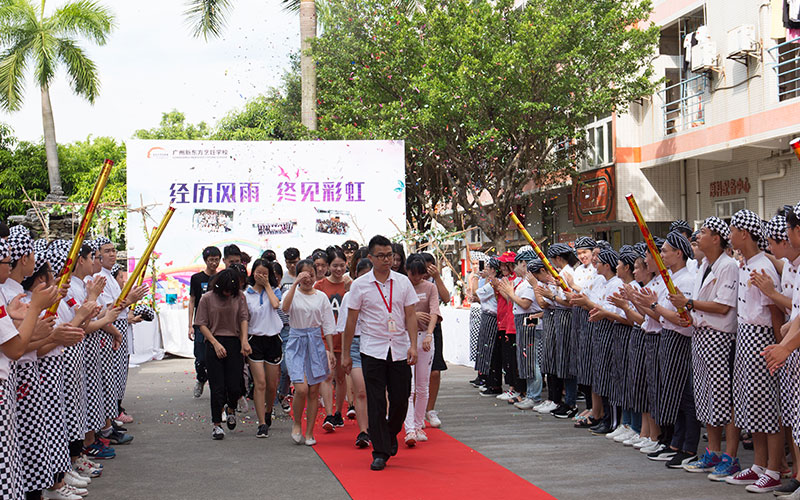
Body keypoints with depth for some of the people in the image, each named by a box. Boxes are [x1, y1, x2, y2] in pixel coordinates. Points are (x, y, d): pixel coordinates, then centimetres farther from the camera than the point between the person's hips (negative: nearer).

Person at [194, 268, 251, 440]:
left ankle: (231, 409, 32)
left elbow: (243, 318, 3)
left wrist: (244, 340, -12)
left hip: (234, 343, 2)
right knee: (217, 388, -4)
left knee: (235, 387, -2)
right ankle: (216, 424, 6)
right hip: (214, 344, -2)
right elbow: (202, 325, 0)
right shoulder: (207, 299, 0)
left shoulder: (238, 297, 7)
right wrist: (216, 344, -10)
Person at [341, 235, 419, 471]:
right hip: (372, 351, -2)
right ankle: (380, 452, 3)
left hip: (400, 350, 2)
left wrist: (413, 345, -8)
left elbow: (411, 315, 4)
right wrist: (345, 353, 3)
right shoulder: (359, 285, -1)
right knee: (376, 403, -3)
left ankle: (391, 435, 31)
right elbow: (351, 320, 3)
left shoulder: (403, 282, 4)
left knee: (401, 400, 4)